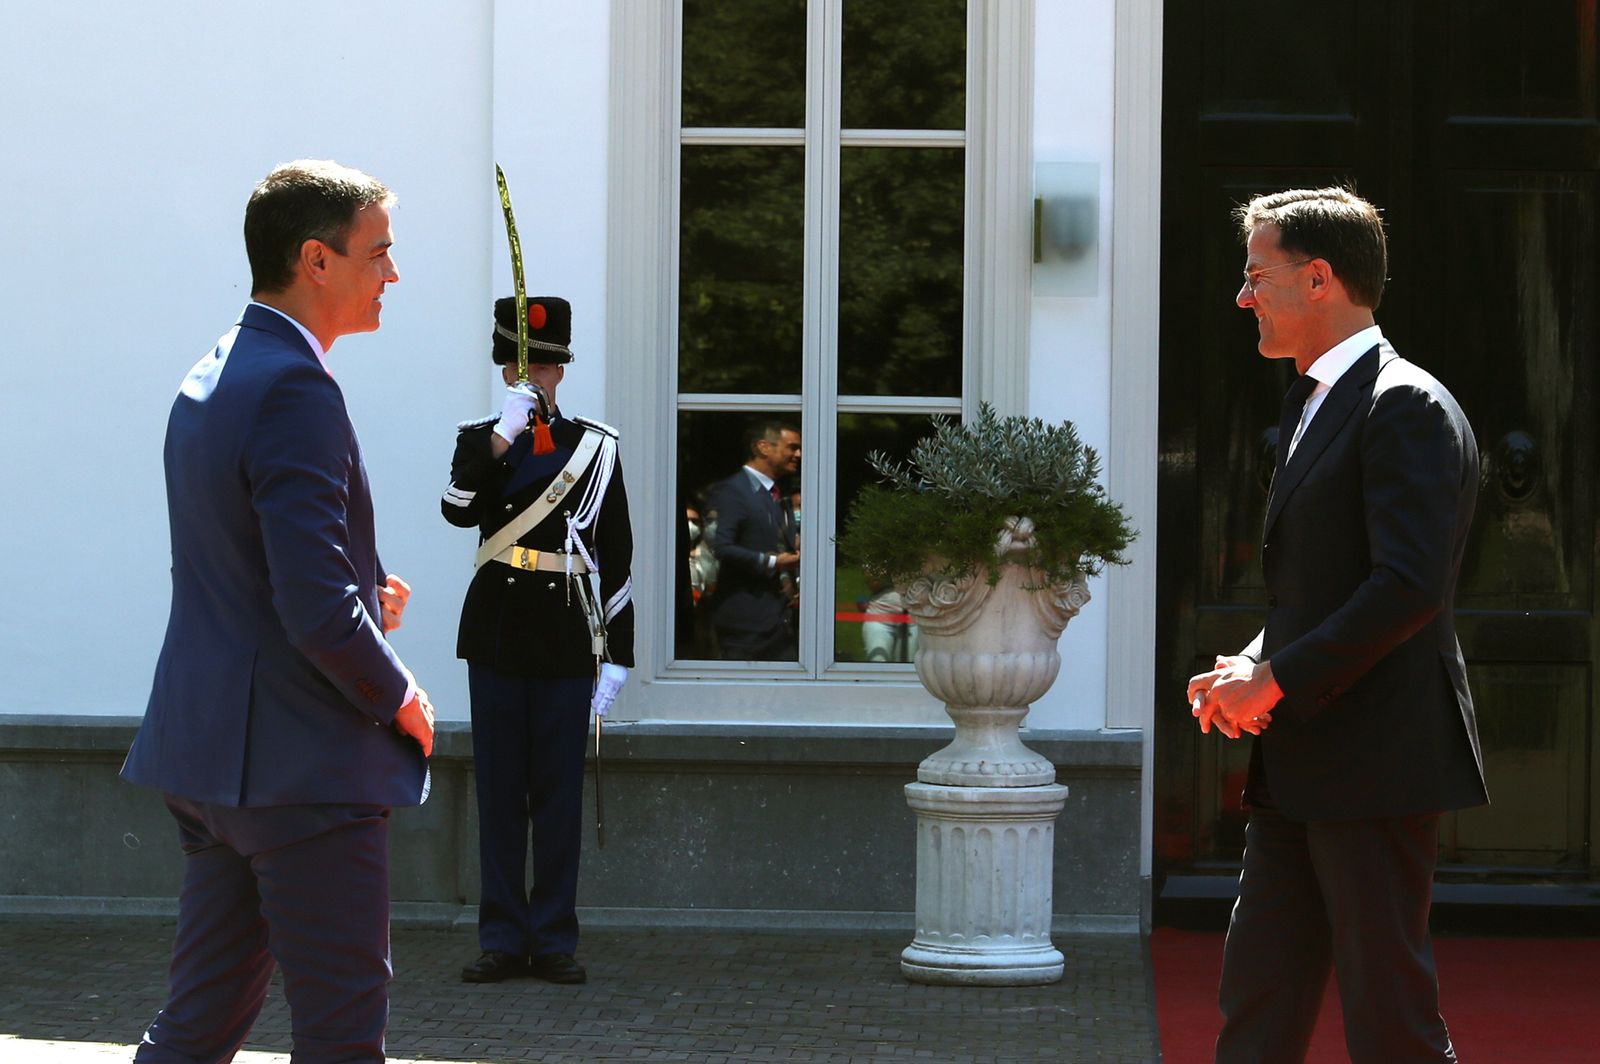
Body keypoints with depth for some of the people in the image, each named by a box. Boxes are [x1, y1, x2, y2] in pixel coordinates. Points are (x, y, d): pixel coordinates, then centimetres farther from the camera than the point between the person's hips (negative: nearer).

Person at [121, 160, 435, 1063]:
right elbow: (318, 611, -24)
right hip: (303, 763, -10)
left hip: (210, 751, 10)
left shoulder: (208, 380, 14)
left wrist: (365, 602, 11)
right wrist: (400, 699, -8)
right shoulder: (296, 390, -18)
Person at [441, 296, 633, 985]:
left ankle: (554, 940, 8)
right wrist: (504, 435, -21)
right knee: (500, 791, 4)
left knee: (559, 792, 2)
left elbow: (617, 557, 4)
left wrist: (617, 654, 0)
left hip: (567, 643, -1)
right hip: (496, 639, 1)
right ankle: (503, 939, 9)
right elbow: (459, 510, -15)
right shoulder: (481, 441, 6)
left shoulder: (595, 448, 5)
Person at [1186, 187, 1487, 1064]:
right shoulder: (1313, 406, 19)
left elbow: (1408, 586, -23)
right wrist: (1250, 666, 6)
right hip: (1299, 771, 10)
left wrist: (1277, 678, -17)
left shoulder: (1406, 408, -13)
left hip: (1374, 762, -10)